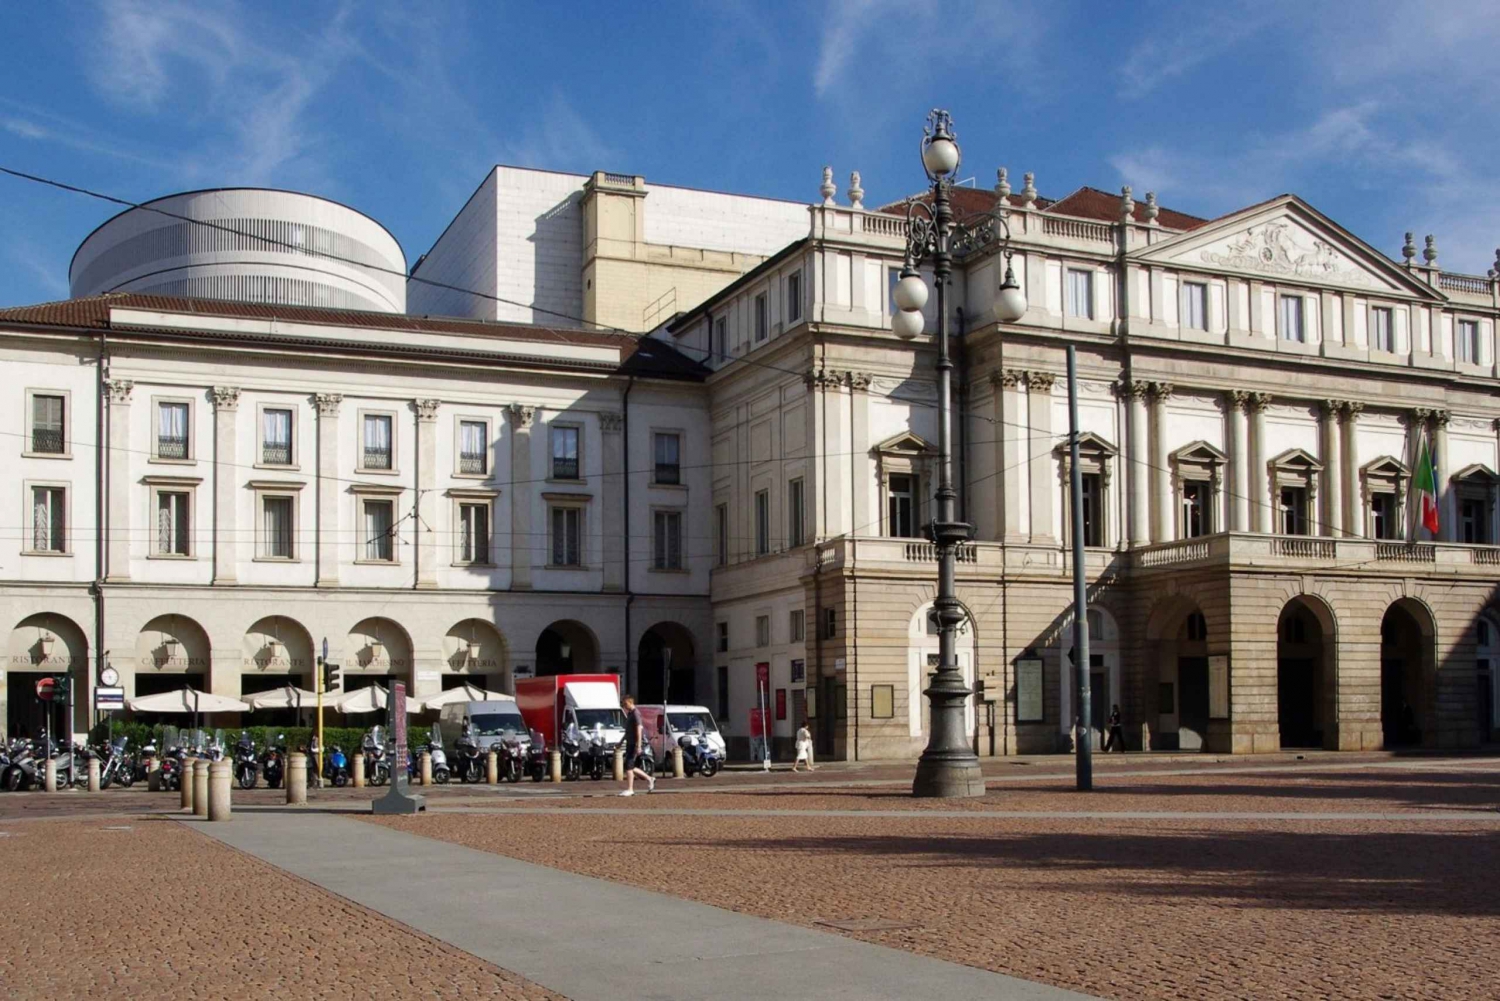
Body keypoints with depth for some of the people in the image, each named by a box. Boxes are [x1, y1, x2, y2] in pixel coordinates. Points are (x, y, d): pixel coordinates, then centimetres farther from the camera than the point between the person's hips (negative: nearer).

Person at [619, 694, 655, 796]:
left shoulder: (635, 713, -14)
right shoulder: (630, 713, 16)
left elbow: (639, 729, -19)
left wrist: (638, 746, -23)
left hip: (634, 744, -9)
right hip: (630, 744, 9)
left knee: (629, 766, -8)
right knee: (631, 767, 11)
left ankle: (629, 790, -4)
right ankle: (649, 779, 22)